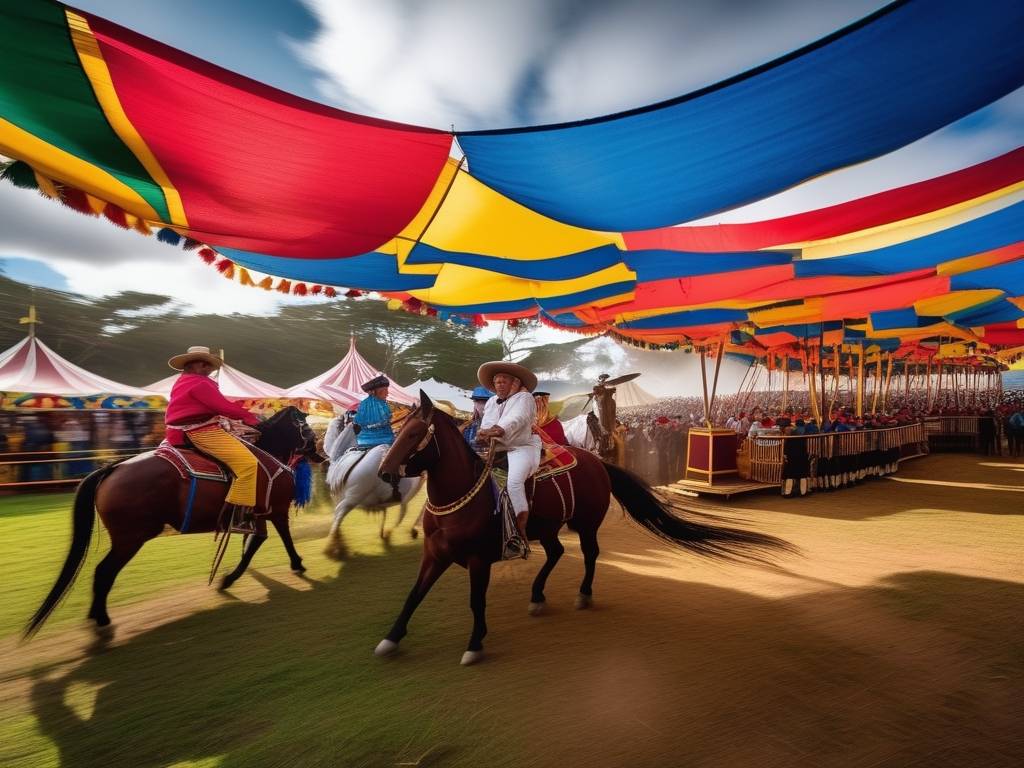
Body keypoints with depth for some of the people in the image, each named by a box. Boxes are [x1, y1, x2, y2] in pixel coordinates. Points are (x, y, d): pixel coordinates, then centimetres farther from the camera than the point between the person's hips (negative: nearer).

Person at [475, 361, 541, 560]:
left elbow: (516, 419, -22)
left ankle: (520, 538, -29)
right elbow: (486, 424, 9)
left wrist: (496, 431, -39)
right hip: (496, 450, 8)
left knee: (514, 481, -32)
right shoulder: (491, 402, 20)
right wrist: (484, 433, -16)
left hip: (522, 448, -8)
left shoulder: (524, 398, -2)